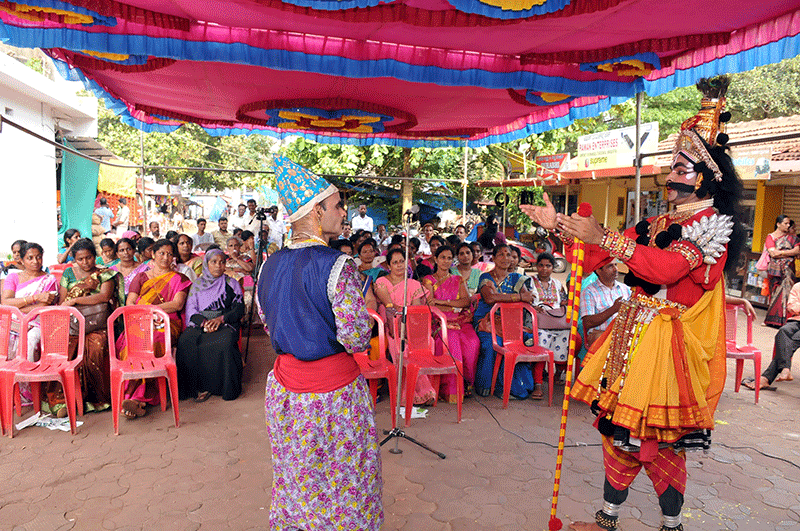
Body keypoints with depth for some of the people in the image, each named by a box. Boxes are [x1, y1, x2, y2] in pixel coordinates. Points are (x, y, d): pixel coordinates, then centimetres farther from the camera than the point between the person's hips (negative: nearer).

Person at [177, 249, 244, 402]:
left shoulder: (231, 284, 11)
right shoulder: (197, 284, 16)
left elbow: (240, 309, 2)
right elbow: (191, 310, 7)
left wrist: (221, 319, -15)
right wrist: (204, 322, -14)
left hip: (225, 324, -2)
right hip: (199, 324, 2)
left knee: (226, 343, -36)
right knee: (185, 342, -30)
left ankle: (227, 387, -22)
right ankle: (200, 387, -23)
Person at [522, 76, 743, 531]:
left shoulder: (712, 224, -8)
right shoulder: (656, 224, 14)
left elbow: (667, 268, -26)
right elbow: (596, 259, 13)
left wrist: (604, 237, -30)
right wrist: (559, 227, 5)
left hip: (669, 344, -7)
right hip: (633, 335, 7)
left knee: (659, 441, 2)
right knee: (619, 428, 12)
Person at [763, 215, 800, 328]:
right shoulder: (770, 237, 6)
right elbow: (773, 253, -6)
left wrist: (780, 253, -7)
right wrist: (790, 253, -2)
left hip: (787, 269, 1)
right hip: (775, 270, -1)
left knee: (785, 292, -7)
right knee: (775, 293, -1)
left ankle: (781, 320, -4)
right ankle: (772, 320, 4)